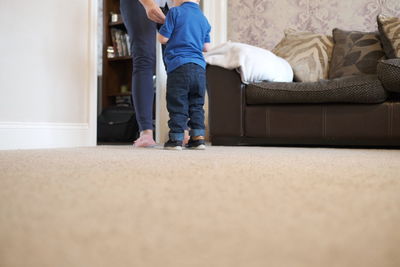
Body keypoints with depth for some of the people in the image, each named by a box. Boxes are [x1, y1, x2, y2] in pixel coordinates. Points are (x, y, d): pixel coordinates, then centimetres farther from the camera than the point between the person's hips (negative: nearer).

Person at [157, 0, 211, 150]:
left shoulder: (175, 12, -1)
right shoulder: (203, 19, 16)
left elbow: (163, 38, -2)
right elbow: (206, 47, 17)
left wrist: (158, 32, 19)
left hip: (179, 66, -5)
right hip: (199, 67, 5)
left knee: (177, 104, -1)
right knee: (196, 104, 10)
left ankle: (176, 138, -1)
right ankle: (198, 137, 8)